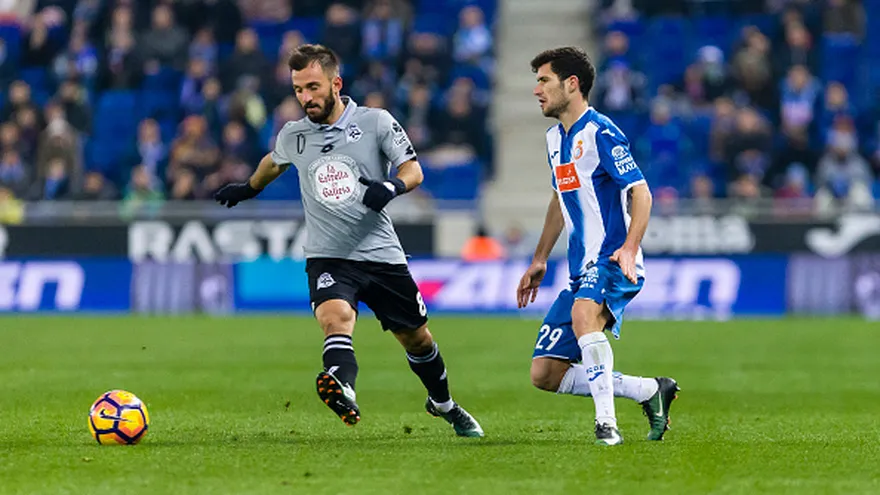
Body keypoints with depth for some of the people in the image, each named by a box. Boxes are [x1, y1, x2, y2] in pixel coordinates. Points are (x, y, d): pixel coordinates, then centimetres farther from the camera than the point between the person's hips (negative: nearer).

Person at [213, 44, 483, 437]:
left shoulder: (375, 122, -3)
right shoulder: (292, 136, 5)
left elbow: (413, 171, -1)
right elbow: (275, 162, 28)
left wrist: (391, 187, -23)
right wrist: (248, 189, 43)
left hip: (381, 253, 0)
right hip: (327, 258, 0)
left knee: (416, 336, 14)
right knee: (335, 317, -32)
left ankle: (443, 404, 42)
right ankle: (342, 389, -59)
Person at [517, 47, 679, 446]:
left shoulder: (600, 134, -11)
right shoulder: (555, 139, 17)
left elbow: (640, 192, -16)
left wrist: (629, 247, -30)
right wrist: (539, 260, 29)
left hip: (612, 263, -9)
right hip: (582, 270, 9)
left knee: (583, 313, -41)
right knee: (544, 374, 1)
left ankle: (606, 424, -38)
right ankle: (650, 391, 11)